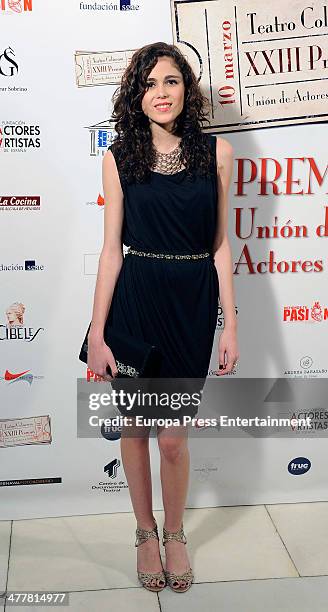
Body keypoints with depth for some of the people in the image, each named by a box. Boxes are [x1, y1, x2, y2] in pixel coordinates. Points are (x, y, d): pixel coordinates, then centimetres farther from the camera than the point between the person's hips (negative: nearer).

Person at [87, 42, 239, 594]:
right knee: (133, 426, 12)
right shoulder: (119, 157, -2)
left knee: (173, 437, 5)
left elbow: (220, 244, 3)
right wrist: (97, 333, -5)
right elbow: (112, 248, -2)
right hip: (135, 297, 1)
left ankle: (174, 536, 33)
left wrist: (230, 324, 0)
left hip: (193, 302, 0)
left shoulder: (216, 151, -1)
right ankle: (146, 533, 36)